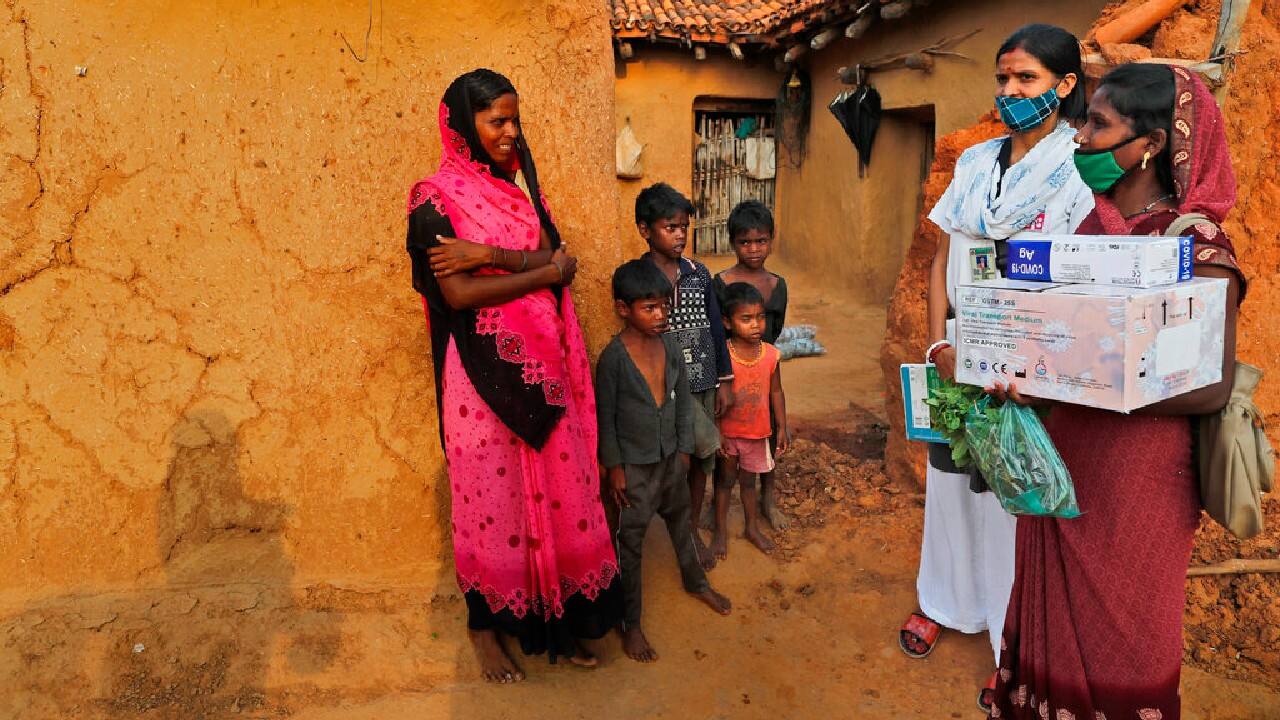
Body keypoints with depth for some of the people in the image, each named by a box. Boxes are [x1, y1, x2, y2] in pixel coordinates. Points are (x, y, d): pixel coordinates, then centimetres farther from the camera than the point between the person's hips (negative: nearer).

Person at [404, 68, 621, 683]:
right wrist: (545, 270, -10)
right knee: (491, 495, 6)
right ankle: (486, 625, 26)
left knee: (555, 488, 9)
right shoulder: (435, 198, -5)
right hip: (483, 368, -5)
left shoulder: (520, 184, 12)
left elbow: (555, 257, -1)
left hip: (540, 361, 5)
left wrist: (488, 255, -17)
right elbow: (458, 292, -16)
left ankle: (554, 618, 26)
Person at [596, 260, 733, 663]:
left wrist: (684, 448, 6)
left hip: (671, 458, 6)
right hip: (634, 465, -6)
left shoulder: (670, 345, -5)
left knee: (681, 521, 25)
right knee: (629, 543, 6)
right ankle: (630, 624, 21)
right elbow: (605, 415, -14)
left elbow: (684, 399, 5)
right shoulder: (613, 357, -21)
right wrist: (614, 467, -12)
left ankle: (695, 581, 51)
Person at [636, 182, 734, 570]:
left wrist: (724, 381, 7)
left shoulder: (699, 273, 5)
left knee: (700, 460, 12)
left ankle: (692, 531, 31)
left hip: (704, 382, 5)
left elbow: (715, 327, 9)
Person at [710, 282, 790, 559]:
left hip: (757, 432, 3)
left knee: (748, 479, 20)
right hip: (728, 432, -3)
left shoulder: (771, 354, -8)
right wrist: (718, 433, -15)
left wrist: (782, 427, 4)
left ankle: (752, 528, 38)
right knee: (726, 480, 14)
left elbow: (775, 392, 3)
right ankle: (721, 531, 31)